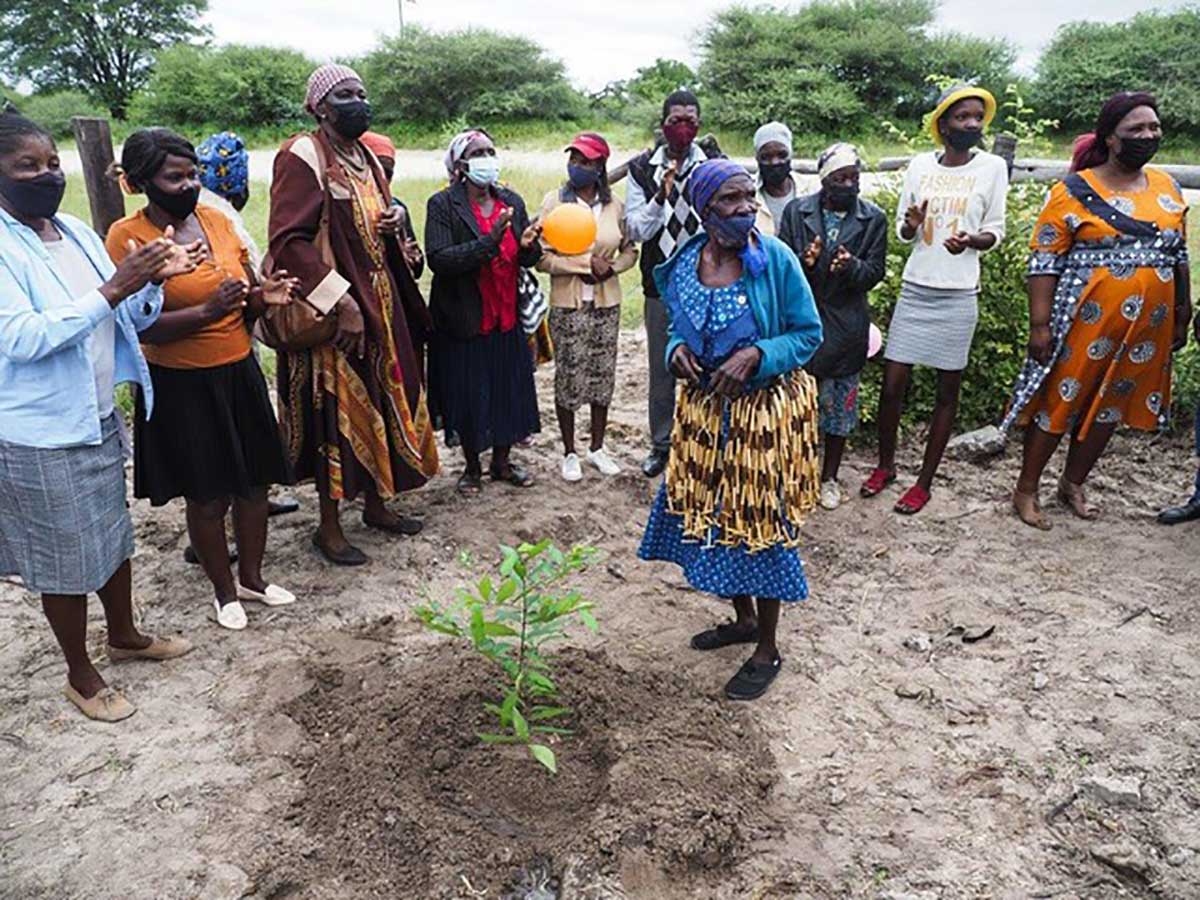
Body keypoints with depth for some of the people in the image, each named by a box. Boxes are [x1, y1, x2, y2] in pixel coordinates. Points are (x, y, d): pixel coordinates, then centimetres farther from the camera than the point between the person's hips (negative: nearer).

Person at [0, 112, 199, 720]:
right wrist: (112, 290, -30)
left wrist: (153, 280, -13)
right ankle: (80, 677, 27)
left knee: (114, 533, 21)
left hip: (100, 418, 7)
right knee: (64, 557, 8)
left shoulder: (78, 233, 5)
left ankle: (124, 636, 42)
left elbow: (130, 320, 7)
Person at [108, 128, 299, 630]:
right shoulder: (127, 237, -11)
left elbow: (246, 289, 15)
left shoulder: (216, 220, 4)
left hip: (240, 373, 5)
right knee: (207, 495, 8)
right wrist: (206, 312, -30)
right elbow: (139, 326, -18)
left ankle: (252, 577, 33)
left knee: (254, 481, 13)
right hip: (182, 386, -5)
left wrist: (263, 294, -7)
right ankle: (224, 590, 28)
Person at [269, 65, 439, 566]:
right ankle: (329, 526, 15)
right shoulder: (302, 157, -12)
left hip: (379, 304, 8)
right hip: (333, 313, -8)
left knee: (381, 402, 14)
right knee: (336, 411, 0)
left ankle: (375, 505, 31)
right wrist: (339, 303, -25)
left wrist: (394, 220, 2)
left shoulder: (365, 158, 13)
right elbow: (287, 240, -19)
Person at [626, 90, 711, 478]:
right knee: (661, 369, 10)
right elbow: (635, 230, -3)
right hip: (660, 284, 1)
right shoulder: (642, 169, 3)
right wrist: (660, 197, -16)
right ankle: (661, 445, 24)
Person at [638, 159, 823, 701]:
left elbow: (809, 334, -9)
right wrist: (677, 349, -10)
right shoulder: (684, 263, -1)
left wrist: (755, 355, -25)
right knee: (711, 512, 15)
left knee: (761, 521, 3)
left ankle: (767, 650, 23)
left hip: (765, 411, -5)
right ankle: (744, 619, 39)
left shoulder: (776, 259, -14)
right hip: (705, 410, 5)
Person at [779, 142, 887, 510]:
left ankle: (829, 477, 24)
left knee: (840, 403, 9)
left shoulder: (873, 218, 1)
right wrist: (804, 262, -23)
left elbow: (876, 271, -1)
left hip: (845, 324, 1)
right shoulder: (796, 211, 0)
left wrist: (851, 266, -22)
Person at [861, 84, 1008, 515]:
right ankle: (885, 464, 24)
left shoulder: (993, 166, 1)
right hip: (915, 289, 1)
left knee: (947, 390, 5)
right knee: (893, 384, 2)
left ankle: (925, 480, 18)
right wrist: (911, 224, -13)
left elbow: (995, 231, 5)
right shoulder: (920, 164, 4)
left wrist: (970, 240, -17)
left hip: (958, 295, -1)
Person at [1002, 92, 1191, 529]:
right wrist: (1040, 324, -15)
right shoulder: (1075, 191, -7)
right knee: (1061, 400, 1)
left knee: (1111, 406, 13)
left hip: (1147, 326, 6)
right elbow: (1044, 261, -10)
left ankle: (1073, 484, 29)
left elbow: (1179, 256, 17)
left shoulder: (1168, 189, 10)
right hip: (1085, 323, -6)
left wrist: (1182, 316, 16)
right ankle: (1026, 490, 15)